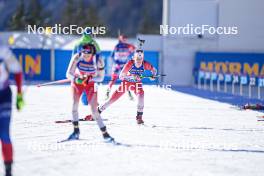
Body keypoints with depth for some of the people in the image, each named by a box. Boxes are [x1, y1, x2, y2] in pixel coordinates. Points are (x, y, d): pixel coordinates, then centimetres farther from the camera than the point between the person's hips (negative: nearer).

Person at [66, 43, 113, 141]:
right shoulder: (77, 58, -24)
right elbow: (69, 74, -24)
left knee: (94, 110, -8)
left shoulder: (98, 61, -25)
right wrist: (76, 79, -45)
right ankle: (76, 131, 2)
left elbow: (100, 77, -14)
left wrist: (89, 79, -32)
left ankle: (105, 134, 0)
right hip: (77, 82, 1)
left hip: (91, 84, -1)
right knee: (75, 104, -14)